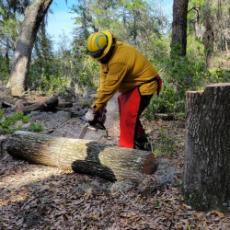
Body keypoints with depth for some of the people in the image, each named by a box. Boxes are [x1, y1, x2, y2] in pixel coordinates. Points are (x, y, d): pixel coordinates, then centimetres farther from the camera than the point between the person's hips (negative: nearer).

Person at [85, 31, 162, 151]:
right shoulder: (107, 53, -5)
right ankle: (143, 145, 29)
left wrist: (95, 108, -21)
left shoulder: (118, 59, -34)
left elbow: (109, 87, -29)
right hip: (133, 84, 10)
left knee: (129, 117, -15)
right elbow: (104, 77, -5)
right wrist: (99, 103, -12)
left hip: (144, 84, -10)